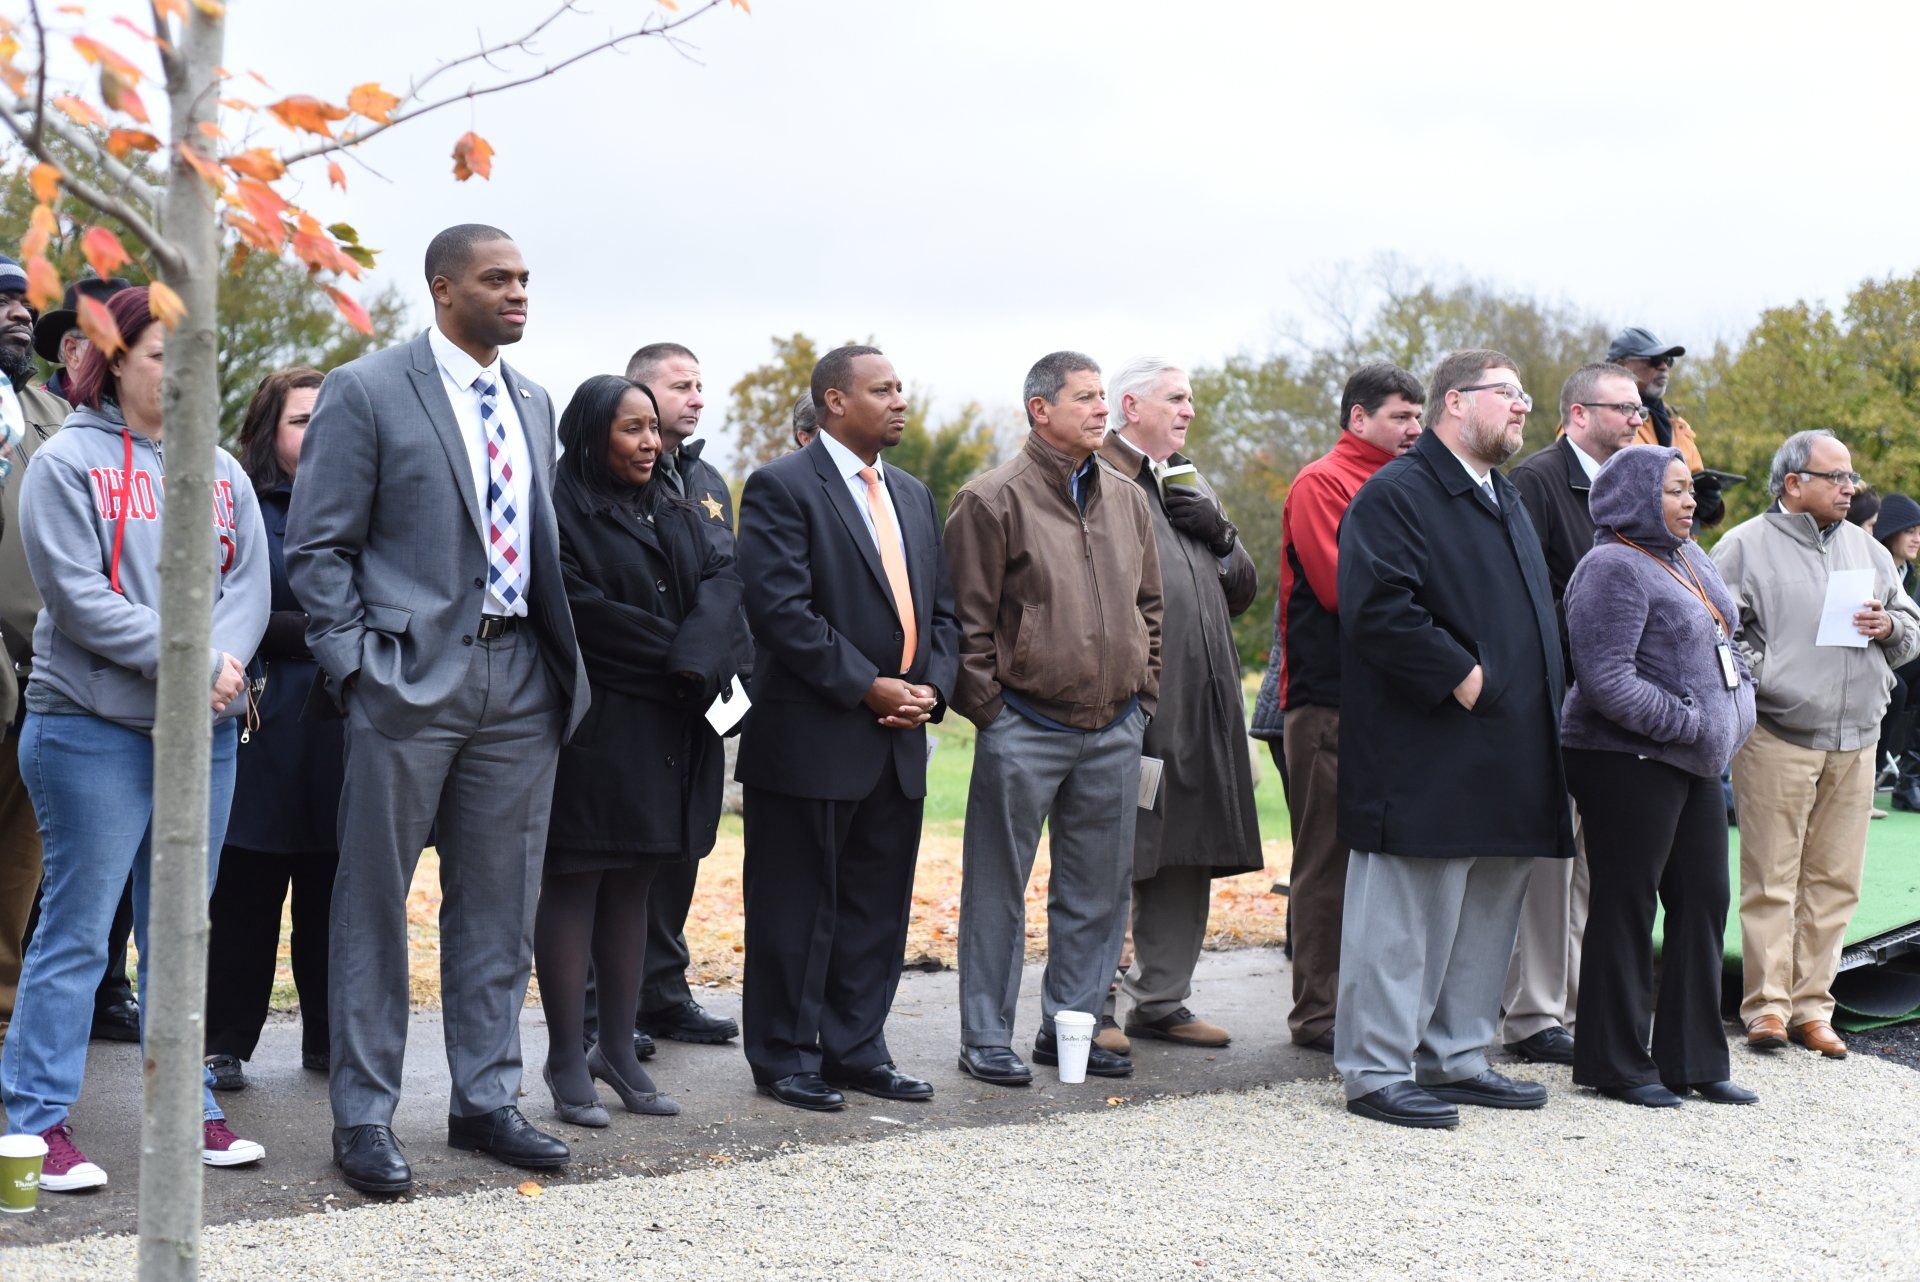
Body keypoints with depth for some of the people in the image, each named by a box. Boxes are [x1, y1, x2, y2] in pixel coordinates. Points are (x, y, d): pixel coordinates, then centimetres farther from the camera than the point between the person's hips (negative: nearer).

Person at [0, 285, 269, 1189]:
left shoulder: (220, 470, 14)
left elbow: (250, 583, 7)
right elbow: (79, 595, -12)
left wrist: (223, 660, -13)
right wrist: (191, 661, -16)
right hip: (94, 726, -5)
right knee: (75, 932, -3)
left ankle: (187, 1109, 19)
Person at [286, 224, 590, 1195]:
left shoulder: (533, 405, 15)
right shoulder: (365, 392, -4)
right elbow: (318, 548, -5)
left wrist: (562, 660, 10)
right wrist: (354, 667, -12)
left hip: (519, 679, 6)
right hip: (412, 677, -6)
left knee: (498, 904, 11)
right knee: (374, 903, 2)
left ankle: (485, 1100, 21)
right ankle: (363, 1117, 10)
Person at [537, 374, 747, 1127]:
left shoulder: (673, 514, 16)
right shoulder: (561, 513, -6)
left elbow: (722, 576, 2)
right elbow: (581, 610, -16)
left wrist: (697, 655, -17)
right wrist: (674, 655, -13)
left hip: (667, 734, 7)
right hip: (590, 731, -7)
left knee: (632, 888, 10)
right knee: (574, 889, -1)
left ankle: (619, 1049, 17)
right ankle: (568, 1063, 4)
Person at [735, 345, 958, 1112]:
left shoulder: (913, 496, 17)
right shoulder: (783, 488, -8)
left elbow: (940, 610, 18)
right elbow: (780, 609, -17)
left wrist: (931, 687, 0)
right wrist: (867, 688, -17)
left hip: (899, 740, 7)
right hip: (812, 739, -7)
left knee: (878, 907, 11)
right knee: (797, 907, 1)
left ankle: (856, 1049, 21)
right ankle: (784, 1058, 12)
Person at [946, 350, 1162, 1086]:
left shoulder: (1127, 499, 12)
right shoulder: (994, 499, -7)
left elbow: (1149, 604, 20)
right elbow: (967, 617, -7)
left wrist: (1142, 694, 13)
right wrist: (987, 708, -9)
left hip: (1114, 731, 6)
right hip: (1025, 731, -6)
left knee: (1098, 889, 11)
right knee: (999, 888, 3)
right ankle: (986, 1039, 11)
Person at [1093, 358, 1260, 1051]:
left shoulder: (1193, 486, 21)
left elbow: (1242, 591, 19)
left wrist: (1218, 532, 1)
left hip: (1200, 703, 8)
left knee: (1187, 858, 11)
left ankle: (1161, 999, 21)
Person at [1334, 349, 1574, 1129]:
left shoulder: (1504, 500, 21)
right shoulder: (1395, 495, -9)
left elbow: (1534, 614, 29)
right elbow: (1377, 608, -21)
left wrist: (1539, 702, 15)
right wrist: (1460, 675, -20)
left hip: (1504, 766, 9)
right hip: (1424, 763, -9)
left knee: (1486, 917, 13)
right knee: (1404, 917, -5)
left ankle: (1454, 1058, 23)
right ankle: (1376, 1072, 3)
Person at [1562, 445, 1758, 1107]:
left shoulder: (1692, 558, 15)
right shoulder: (1613, 569, -14)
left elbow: (1722, 647, 29)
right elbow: (1606, 681, -22)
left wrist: (1736, 698, 11)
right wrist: (1689, 722, -18)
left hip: (1694, 763, 9)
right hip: (1626, 761, -9)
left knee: (1704, 902, 9)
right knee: (1626, 906, -2)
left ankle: (1694, 1059, 18)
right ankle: (1615, 1062, 8)